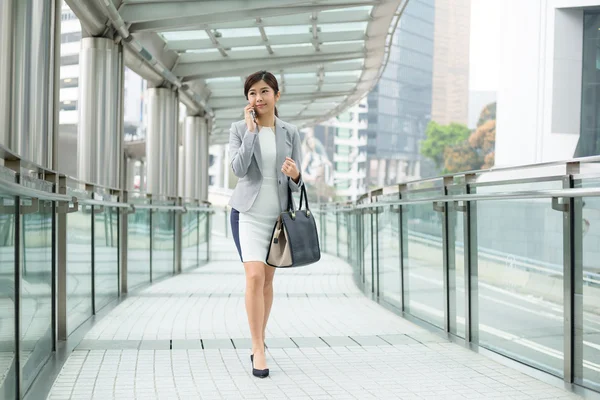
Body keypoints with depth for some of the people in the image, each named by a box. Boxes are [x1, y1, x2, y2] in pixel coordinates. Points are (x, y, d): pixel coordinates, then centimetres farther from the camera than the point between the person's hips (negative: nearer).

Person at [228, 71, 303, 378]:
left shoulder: (290, 133, 3)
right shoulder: (239, 128, -1)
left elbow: (297, 183, 3)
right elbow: (238, 169, -16)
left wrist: (295, 175, -21)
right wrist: (251, 128, -15)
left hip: (278, 213, 2)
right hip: (248, 211, -2)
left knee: (267, 279, 11)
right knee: (255, 276, -16)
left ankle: (260, 337, 27)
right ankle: (258, 349, -11)